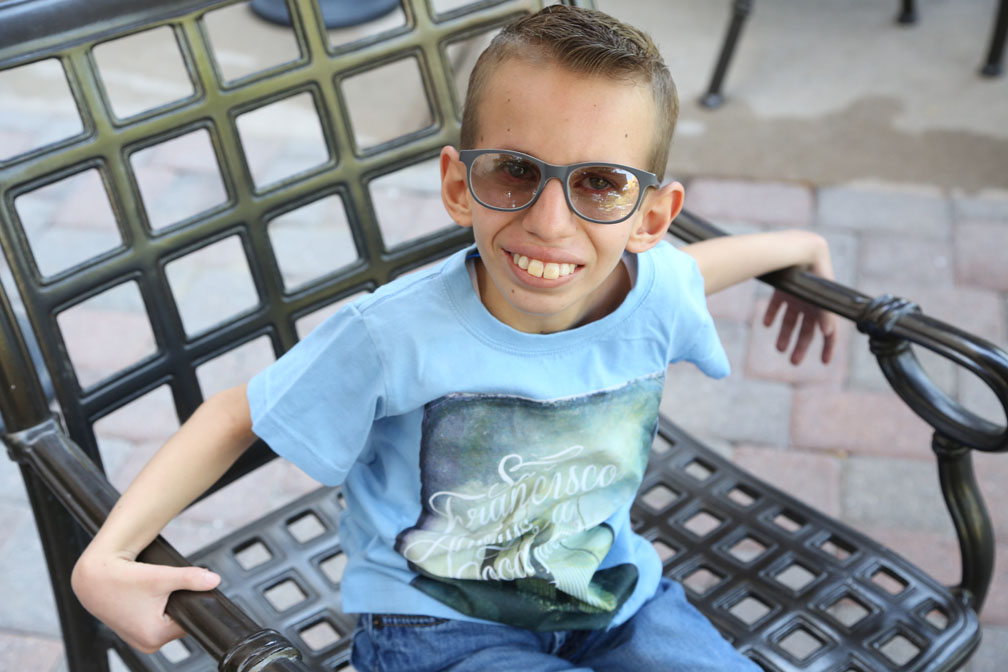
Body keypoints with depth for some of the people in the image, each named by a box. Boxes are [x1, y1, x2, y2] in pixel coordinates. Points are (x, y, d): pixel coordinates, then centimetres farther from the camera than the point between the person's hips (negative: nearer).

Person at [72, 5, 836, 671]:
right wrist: (106, 557, -22)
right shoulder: (395, 335, -27)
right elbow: (237, 416, -14)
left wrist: (795, 245, 28)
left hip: (610, 597, 4)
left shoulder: (656, 291, -16)